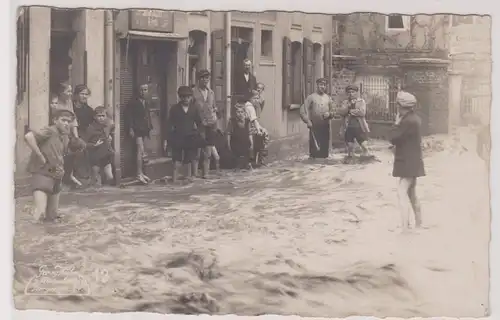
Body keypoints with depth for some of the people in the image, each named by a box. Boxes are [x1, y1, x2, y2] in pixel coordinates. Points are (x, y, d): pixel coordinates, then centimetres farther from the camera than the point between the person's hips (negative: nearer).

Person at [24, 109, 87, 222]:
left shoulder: (66, 137, 12)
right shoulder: (49, 131, -12)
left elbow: (82, 145, 24)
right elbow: (28, 136, -27)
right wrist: (40, 156, -24)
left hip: (56, 178, 9)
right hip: (42, 174, -9)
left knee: (52, 215, 16)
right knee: (40, 212, -23)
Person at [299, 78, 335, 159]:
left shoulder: (328, 98, 12)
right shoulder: (311, 97, 1)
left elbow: (333, 111, 17)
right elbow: (303, 110, -3)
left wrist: (329, 114, -6)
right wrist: (307, 121, -13)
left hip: (325, 127, 3)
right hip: (314, 127, -3)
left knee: (325, 148, 3)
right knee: (313, 148, -4)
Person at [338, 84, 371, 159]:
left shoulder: (361, 101, 4)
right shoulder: (345, 102, 11)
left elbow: (362, 112, -11)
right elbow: (341, 112, -5)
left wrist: (350, 111, -8)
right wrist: (349, 106, -18)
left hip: (360, 127, -2)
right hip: (348, 127, 2)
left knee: (364, 146, -4)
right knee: (350, 146, 9)